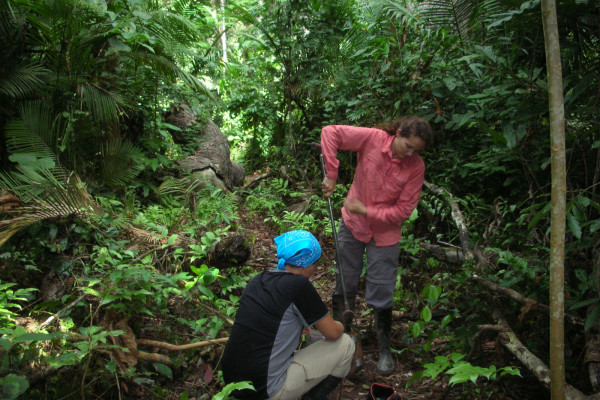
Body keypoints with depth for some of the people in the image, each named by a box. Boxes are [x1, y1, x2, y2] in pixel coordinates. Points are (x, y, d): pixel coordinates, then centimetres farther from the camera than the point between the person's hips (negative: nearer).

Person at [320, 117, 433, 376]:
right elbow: (330, 132, -18)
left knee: (381, 294, 5)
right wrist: (331, 174, -23)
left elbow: (403, 211, -15)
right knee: (344, 284, 14)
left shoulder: (416, 167, -16)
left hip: (385, 234, -1)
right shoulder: (373, 139, -17)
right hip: (352, 225, 1)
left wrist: (366, 211, -19)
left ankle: (384, 348, 25)